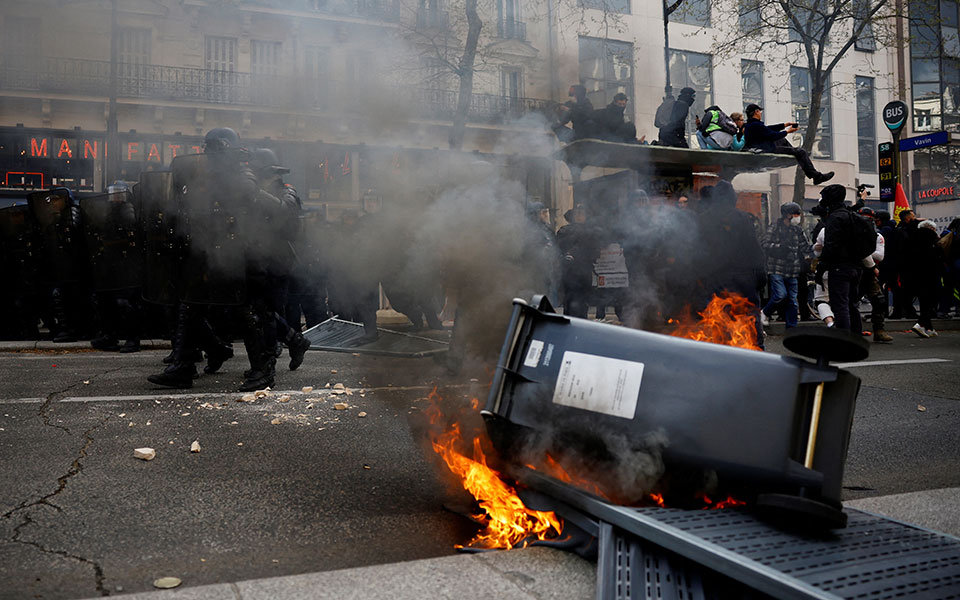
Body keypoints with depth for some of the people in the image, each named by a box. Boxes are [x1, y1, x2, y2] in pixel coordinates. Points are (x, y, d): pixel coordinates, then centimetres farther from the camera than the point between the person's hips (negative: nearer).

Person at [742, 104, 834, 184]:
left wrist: (785, 125, 14)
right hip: (769, 151, -10)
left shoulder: (748, 125, 7)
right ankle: (817, 177, 5)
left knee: (783, 140, 33)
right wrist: (787, 131, -5)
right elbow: (773, 136, -21)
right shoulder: (756, 125, -24)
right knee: (801, 152, -2)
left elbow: (768, 129, 14)